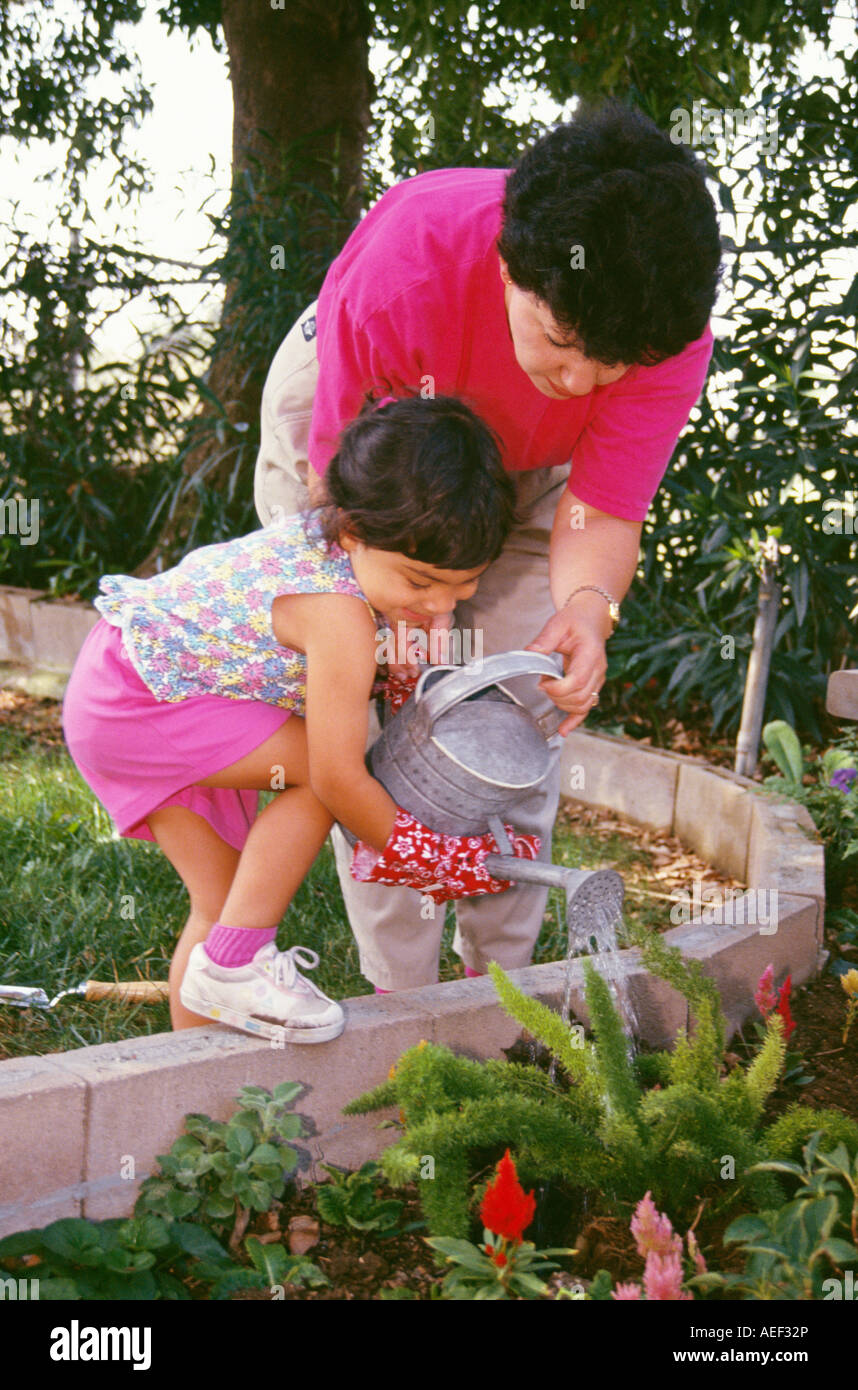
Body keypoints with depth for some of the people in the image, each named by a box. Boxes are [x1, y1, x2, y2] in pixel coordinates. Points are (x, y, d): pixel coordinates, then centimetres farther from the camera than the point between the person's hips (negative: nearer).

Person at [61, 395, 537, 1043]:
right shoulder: (341, 619, -32)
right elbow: (339, 779, -25)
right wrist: (416, 855, -11)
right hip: (131, 704, -9)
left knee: (225, 897, 11)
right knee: (318, 765, -19)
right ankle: (230, 964, -12)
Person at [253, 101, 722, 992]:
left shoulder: (673, 334, -35)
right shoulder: (399, 276, -42)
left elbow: (600, 510, -29)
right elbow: (340, 481, -29)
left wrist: (588, 604, -50)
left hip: (524, 459, 3)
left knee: (526, 710, -5)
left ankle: (497, 977, 9)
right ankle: (401, 994, -2)